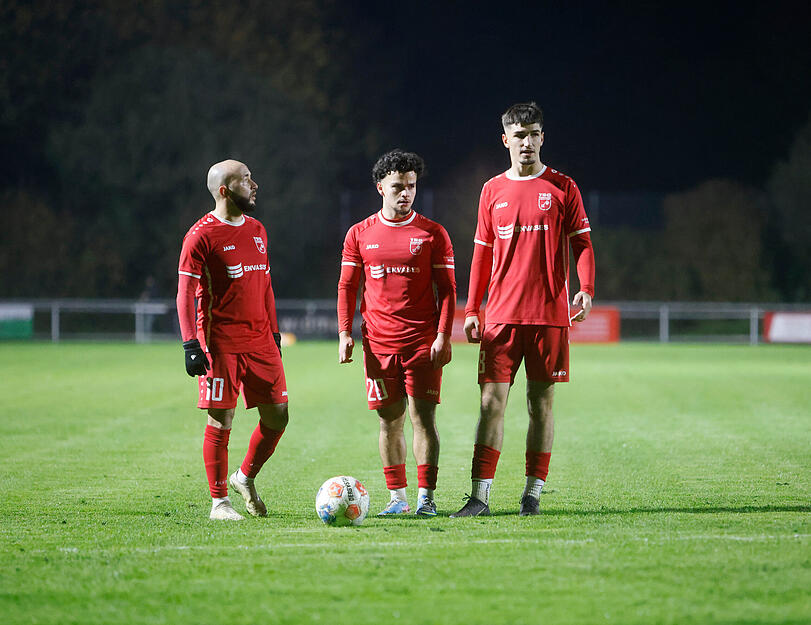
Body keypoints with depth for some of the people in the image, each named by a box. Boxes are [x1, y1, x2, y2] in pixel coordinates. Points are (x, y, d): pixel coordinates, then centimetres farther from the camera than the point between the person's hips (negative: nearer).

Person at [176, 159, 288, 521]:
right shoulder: (201, 236, -8)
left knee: (277, 416, 4)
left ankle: (245, 478, 26)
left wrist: (274, 332, 19)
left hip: (260, 342, 7)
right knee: (221, 421, -4)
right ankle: (219, 501, 6)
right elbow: (186, 292, -9)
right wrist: (191, 345, -16)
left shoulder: (257, 230, 14)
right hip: (221, 344, -7)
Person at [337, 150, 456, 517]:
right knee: (389, 419, 4)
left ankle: (426, 497, -3)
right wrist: (344, 333, 1)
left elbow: (447, 288, 3)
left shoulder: (433, 234, 3)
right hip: (379, 344, 2)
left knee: (423, 416, -7)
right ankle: (396, 497, 11)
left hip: (423, 342, -2)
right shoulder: (360, 234, 8)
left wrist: (443, 336, -7)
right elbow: (347, 286, 12)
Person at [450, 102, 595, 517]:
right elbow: (482, 251, 15)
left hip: (549, 314, -1)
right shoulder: (493, 191, 11)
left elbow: (581, 243, 3)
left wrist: (585, 289, -13)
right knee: (491, 400, -5)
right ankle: (479, 495, -7)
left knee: (541, 401, 2)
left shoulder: (562, 188, 5)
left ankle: (533, 493, 9)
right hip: (501, 315, 1)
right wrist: (472, 309, 10)